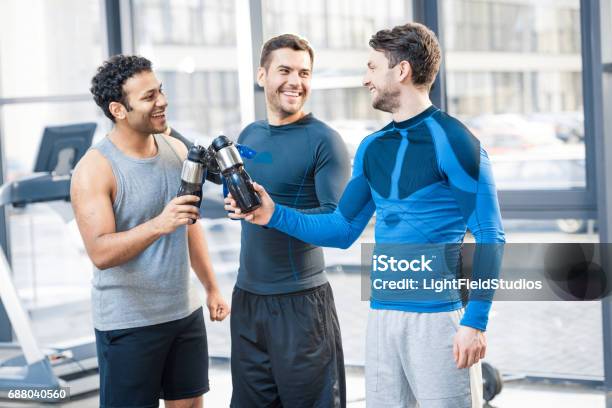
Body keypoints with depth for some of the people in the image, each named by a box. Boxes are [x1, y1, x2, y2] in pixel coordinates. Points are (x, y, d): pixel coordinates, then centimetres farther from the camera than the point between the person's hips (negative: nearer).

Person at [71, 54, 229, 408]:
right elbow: (100, 253, -23)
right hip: (128, 322, -6)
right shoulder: (95, 169, -15)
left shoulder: (177, 150, 5)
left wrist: (212, 288, 17)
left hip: (185, 311, 6)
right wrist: (158, 225, -36)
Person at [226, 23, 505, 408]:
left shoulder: (453, 141, -10)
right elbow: (343, 229, 15)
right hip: (382, 316, 7)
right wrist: (276, 215, 3)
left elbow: (489, 238, -12)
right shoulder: (372, 148, 10)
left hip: (440, 317, -7)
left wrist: (475, 322, -17)